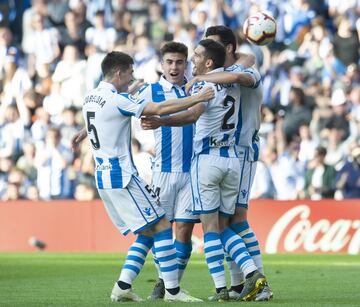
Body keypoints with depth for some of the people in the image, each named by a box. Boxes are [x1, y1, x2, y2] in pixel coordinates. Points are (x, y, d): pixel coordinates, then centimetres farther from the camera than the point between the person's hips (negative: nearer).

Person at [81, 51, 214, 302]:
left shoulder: (91, 98, 11)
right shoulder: (118, 100, -14)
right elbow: (160, 109, -17)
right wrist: (197, 99, -11)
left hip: (103, 176, 9)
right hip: (122, 176, -9)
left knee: (147, 232, 13)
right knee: (161, 227, -6)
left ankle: (123, 286, 5)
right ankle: (172, 289, -8)